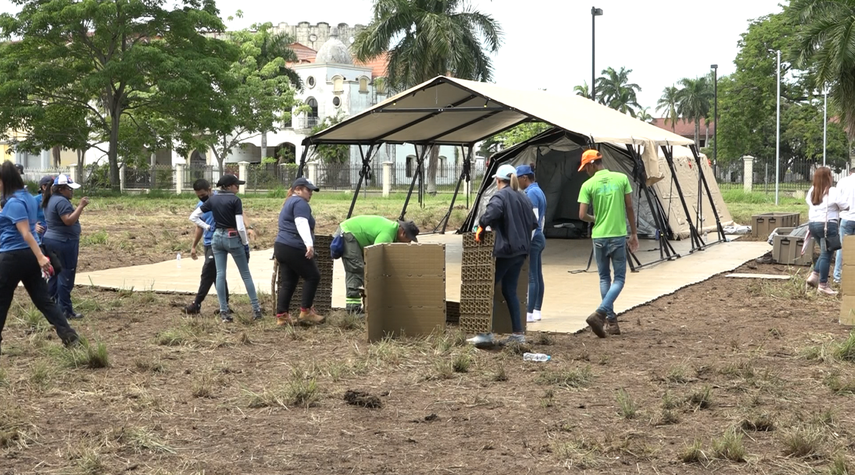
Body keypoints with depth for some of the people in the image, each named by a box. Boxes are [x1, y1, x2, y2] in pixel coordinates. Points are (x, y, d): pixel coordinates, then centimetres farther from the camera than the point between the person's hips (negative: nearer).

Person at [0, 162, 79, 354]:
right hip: (28, 255, 9)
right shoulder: (27, 197, 12)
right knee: (43, 299, 5)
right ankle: (69, 335, -6)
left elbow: (26, 233, -24)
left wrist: (40, 257, -28)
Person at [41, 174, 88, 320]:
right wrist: (81, 206, -24)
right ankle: (65, 311, -4)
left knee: (55, 275, 14)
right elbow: (69, 220, -25)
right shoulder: (61, 201, -18)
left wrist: (77, 209, 13)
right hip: (64, 242, -10)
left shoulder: (51, 200, 15)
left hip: (51, 240, 10)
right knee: (66, 276, -6)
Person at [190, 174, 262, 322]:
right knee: (245, 274, 6)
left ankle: (224, 311, 2)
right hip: (233, 238, -4)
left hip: (217, 237, 4)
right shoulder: (235, 200, -13)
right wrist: (246, 243, -5)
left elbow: (193, 217, 6)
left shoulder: (212, 200, 3)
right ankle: (256, 309, 8)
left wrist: (208, 227, 8)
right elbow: (240, 227, -16)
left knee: (220, 274, 5)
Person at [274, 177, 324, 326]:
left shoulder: (288, 203, 26)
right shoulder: (300, 202, -7)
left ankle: (281, 316, 4)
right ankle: (305, 311, -1)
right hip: (294, 248, -10)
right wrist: (309, 244, -33)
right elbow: (302, 224, -22)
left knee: (288, 282, 8)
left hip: (281, 246, 10)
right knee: (312, 276, -2)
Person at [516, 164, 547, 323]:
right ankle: (537, 311, 14)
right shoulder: (539, 191, 16)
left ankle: (530, 313, -8)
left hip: (532, 239, -10)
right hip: (540, 238, 10)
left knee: (531, 277, -9)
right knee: (537, 276, 10)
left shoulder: (531, 193, -14)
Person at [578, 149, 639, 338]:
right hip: (618, 236, 0)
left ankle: (612, 321, 13)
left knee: (604, 278, 14)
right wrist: (633, 233, 10)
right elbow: (629, 208, 1)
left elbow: (582, 215, -8)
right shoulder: (622, 178, -1)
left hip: (599, 237, 0)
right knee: (619, 278, 6)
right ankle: (600, 313, -13)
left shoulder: (588, 185, -5)